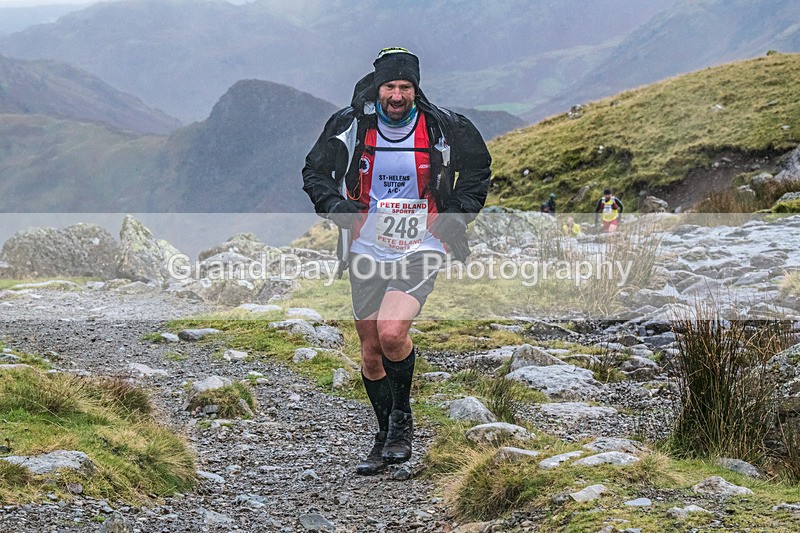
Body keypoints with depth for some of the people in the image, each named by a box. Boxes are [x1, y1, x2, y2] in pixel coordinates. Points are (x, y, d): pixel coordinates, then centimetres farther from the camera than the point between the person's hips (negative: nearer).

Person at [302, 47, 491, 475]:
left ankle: (403, 418, 0)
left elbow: (478, 169, 11)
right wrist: (338, 208, -8)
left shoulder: (443, 128, -6)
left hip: (420, 250, -3)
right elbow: (314, 172, 9)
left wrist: (456, 217, 1)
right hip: (367, 251, 3)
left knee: (392, 332, -25)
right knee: (370, 353, 7)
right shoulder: (351, 125, -4)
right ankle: (386, 437, 27)